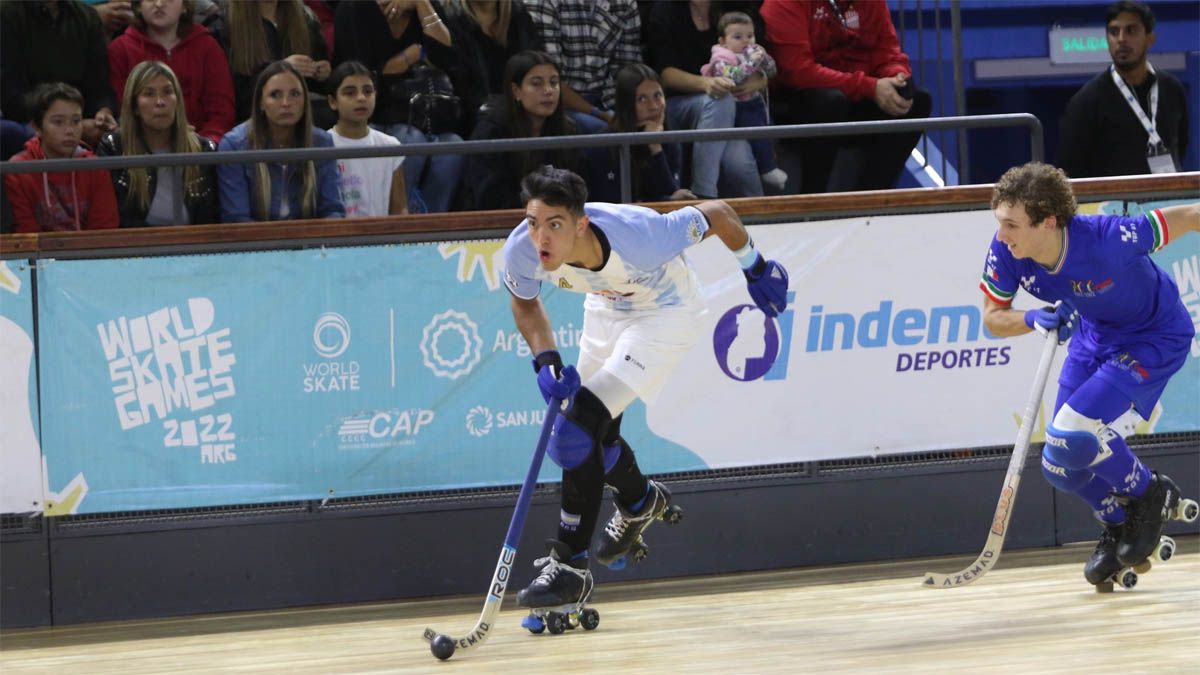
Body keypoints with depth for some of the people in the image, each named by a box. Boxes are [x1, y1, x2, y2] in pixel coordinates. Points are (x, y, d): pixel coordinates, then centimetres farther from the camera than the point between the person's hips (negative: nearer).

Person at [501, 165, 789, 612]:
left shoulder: (637, 237, -42)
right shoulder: (522, 251, -30)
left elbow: (715, 214, -24)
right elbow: (524, 302, -5)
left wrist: (756, 268, -6)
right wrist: (545, 360, -22)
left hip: (666, 312, -5)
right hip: (607, 309, 6)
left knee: (580, 428, -19)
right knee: (593, 440, 16)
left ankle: (569, 567, -8)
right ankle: (640, 500, 51)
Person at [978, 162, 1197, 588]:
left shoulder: (1107, 240, -37)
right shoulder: (1005, 253, -22)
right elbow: (993, 318, -8)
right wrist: (1035, 321, -29)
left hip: (1156, 338, -6)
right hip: (1095, 336, 6)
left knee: (1074, 434, -22)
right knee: (1060, 467, 5)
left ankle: (1150, 495, 6)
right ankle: (1119, 523, 35)